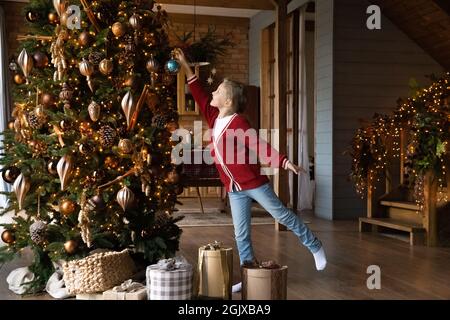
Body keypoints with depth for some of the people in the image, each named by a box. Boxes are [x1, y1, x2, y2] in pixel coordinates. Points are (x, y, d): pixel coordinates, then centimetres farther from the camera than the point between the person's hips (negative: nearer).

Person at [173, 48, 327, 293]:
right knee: (241, 234, 9)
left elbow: (259, 146, -22)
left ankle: (315, 247, 24)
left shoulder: (238, 123, -18)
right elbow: (200, 96, 10)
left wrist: (284, 162, -31)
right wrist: (185, 67, 8)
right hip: (234, 188, 7)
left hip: (253, 181, -7)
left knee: (283, 216, 6)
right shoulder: (214, 117, 3)